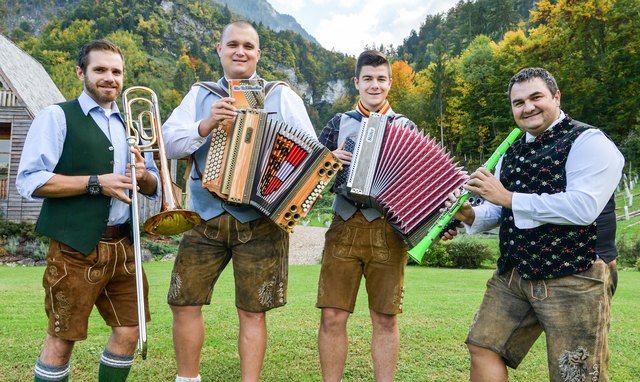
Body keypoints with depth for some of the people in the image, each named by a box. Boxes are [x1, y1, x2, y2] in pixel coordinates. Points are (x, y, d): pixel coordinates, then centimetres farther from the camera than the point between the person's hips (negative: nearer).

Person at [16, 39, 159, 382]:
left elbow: (153, 187, 16)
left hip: (123, 246, 6)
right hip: (77, 248, -6)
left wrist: (143, 174, -7)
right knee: (62, 338, 5)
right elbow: (29, 181, -13)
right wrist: (95, 182, -17)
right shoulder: (57, 117, -3)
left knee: (128, 331, 10)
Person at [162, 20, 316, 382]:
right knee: (184, 303, 3)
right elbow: (169, 142, 3)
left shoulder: (282, 95, 8)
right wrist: (206, 125, -15)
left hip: (261, 220, -2)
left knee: (253, 311, 3)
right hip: (206, 216, 2)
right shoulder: (199, 94, 13)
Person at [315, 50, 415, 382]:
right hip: (344, 227, 1)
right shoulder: (339, 123, 14)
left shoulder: (405, 127, 13)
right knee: (332, 317, -1)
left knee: (385, 319, 4)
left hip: (388, 230, 0)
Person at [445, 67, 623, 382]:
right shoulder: (511, 154, 14)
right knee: (483, 348, 7)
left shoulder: (588, 142, -9)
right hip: (513, 275, 7)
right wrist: (470, 216, -6)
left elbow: (583, 208, -24)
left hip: (576, 279, -7)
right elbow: (498, 211, 17)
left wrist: (507, 197, -20)